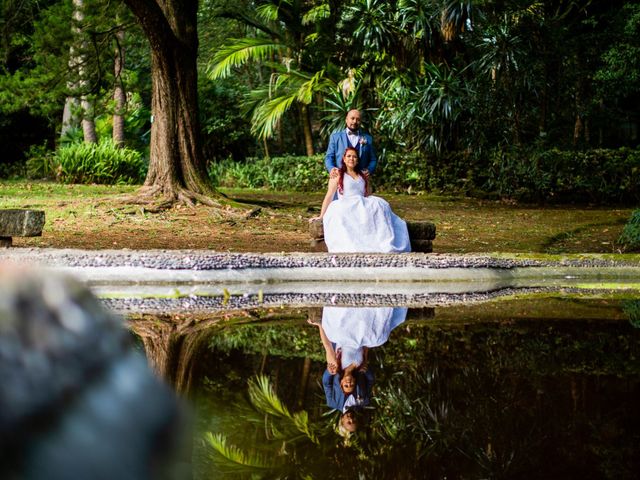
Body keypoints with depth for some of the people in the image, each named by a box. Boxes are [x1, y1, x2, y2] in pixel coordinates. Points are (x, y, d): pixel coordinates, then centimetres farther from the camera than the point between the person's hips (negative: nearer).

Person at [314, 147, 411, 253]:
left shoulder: (363, 177, 25)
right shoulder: (338, 175, 11)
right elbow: (329, 196, 6)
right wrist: (321, 216, -1)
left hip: (363, 207, 4)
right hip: (345, 207, -4)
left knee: (380, 204, -27)